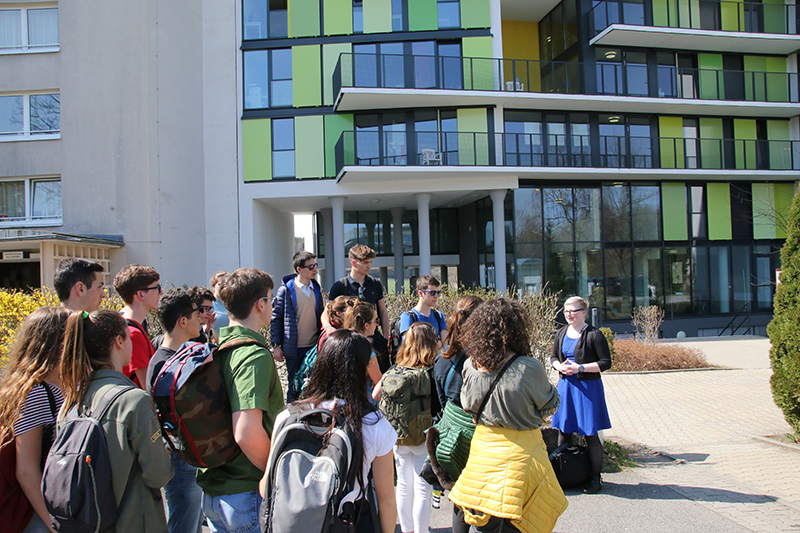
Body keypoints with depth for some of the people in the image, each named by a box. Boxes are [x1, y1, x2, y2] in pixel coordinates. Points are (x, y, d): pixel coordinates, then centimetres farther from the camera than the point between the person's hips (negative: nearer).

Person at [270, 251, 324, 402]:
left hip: (314, 347, 5)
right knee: (295, 387, 5)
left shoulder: (316, 288, 9)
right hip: (294, 349, -4)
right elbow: (276, 319, -4)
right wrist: (276, 345, -6)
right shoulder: (286, 290, -7)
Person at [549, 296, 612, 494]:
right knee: (563, 430, 12)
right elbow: (554, 357, 18)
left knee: (590, 434, 0)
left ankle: (596, 478, 14)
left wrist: (579, 368, -19)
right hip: (565, 386, 6)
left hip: (587, 387, -6)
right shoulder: (561, 333, 8)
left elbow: (606, 362, -10)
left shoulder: (594, 335, -10)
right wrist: (559, 366, -5)